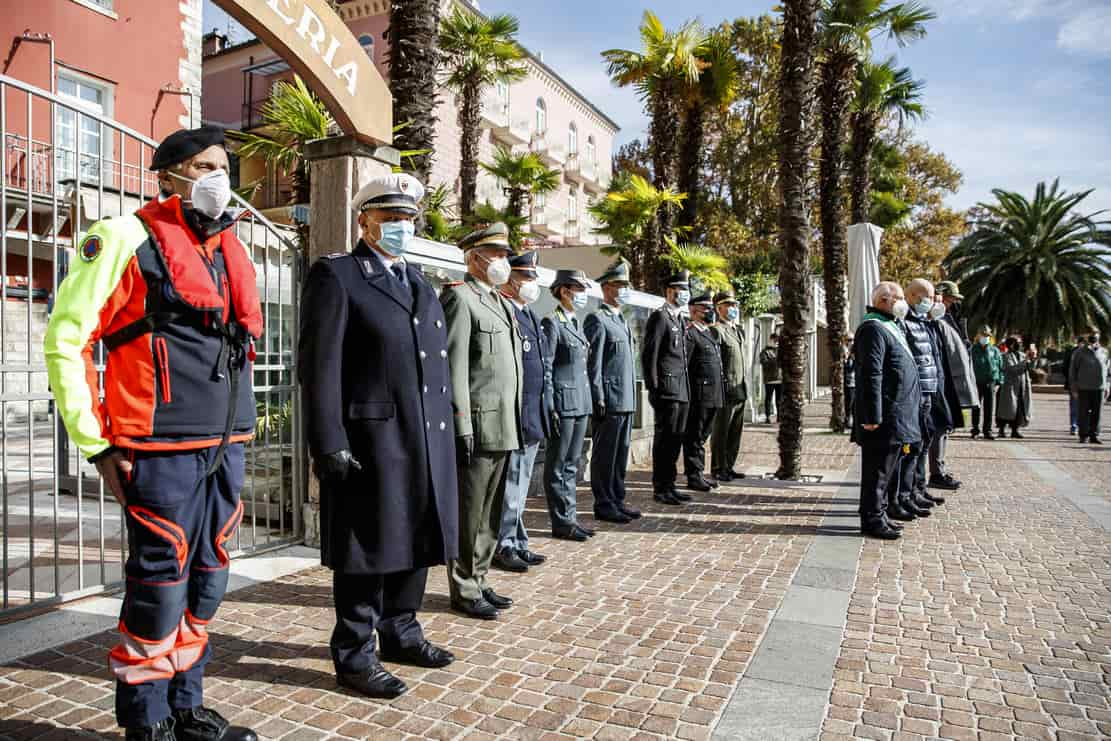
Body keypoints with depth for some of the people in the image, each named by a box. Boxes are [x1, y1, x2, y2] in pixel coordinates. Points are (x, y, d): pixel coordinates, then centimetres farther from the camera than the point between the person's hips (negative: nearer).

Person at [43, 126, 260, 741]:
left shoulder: (232, 249, 15)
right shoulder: (125, 239, -5)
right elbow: (65, 341, -7)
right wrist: (97, 445, -9)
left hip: (225, 447, 7)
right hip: (161, 452, -6)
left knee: (204, 584, 14)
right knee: (160, 587, 3)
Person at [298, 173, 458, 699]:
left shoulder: (420, 283, 18)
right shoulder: (335, 275, -5)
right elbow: (319, 365, -11)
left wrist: (446, 431, 13)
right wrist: (328, 444, -17)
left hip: (426, 441, 7)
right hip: (369, 440, -7)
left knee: (415, 541, 16)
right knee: (369, 547, 3)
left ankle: (400, 633, 35)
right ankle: (354, 655, 20)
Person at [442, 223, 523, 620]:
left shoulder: (504, 303, 19)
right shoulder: (459, 297, -7)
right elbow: (453, 365, -14)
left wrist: (516, 423, 17)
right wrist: (462, 425, -18)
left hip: (504, 427, 9)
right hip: (478, 426, -9)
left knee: (490, 513, 15)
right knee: (468, 514, 2)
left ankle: (479, 582, 27)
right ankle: (465, 591, 13)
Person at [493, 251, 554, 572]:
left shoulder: (530, 316, 18)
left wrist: (548, 407, 18)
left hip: (534, 417, 9)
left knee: (520, 483, 16)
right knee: (508, 483, 0)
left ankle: (517, 543, 27)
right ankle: (502, 545, 12)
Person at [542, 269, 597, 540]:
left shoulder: (575, 323, 17)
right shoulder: (552, 322, -9)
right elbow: (545, 368, -13)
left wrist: (590, 401, 16)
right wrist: (550, 408, -16)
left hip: (581, 402, 8)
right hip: (563, 402, -8)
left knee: (572, 464, 13)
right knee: (559, 465, 1)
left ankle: (570, 516, 21)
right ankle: (562, 521, 8)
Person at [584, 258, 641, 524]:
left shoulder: (622, 320, 19)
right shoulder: (597, 320, -9)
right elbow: (593, 363, -14)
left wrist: (632, 397, 18)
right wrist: (599, 399, -17)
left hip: (626, 400, 9)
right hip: (609, 400, -9)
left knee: (621, 452, 14)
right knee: (605, 454, -1)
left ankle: (617, 500, 24)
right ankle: (603, 505, 8)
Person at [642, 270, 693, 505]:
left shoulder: (680, 319, 19)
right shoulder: (659, 317, -10)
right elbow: (648, 355, -14)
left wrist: (687, 388, 17)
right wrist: (653, 388, -16)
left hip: (682, 389, 9)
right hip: (667, 388, -9)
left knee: (676, 438, 12)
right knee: (664, 439, -4)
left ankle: (669, 485, 21)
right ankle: (660, 488, 4)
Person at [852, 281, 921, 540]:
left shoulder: (891, 327, 20)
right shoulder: (873, 329, -14)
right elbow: (871, 375, -21)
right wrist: (873, 416, -24)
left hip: (898, 417, 10)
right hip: (885, 418, -10)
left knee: (888, 469, 16)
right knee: (878, 470, -4)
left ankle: (879, 514, 25)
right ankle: (872, 520, 4)